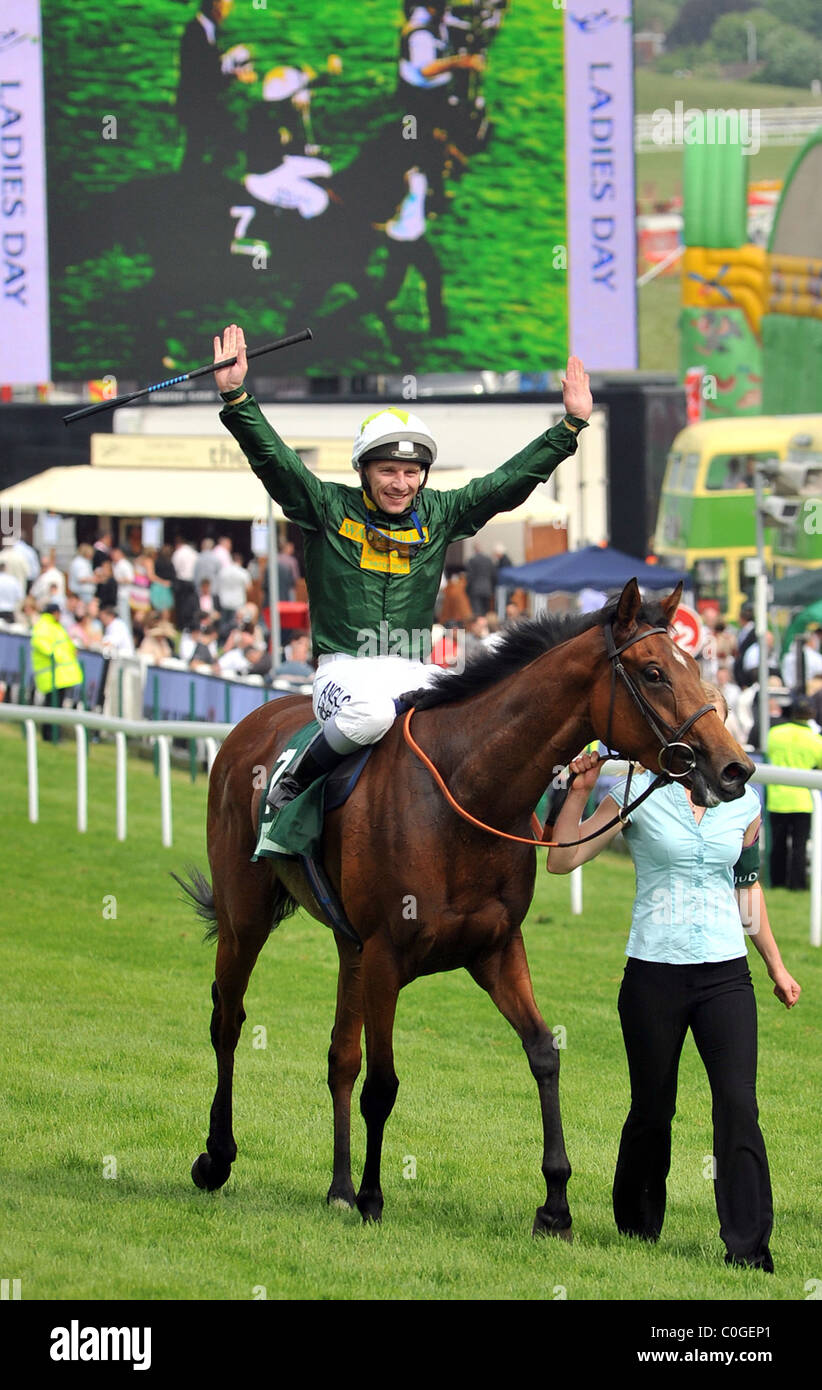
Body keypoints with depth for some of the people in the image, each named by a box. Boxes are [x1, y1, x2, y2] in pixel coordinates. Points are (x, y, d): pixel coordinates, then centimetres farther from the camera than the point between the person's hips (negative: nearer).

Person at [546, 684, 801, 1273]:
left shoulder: (743, 802, 7)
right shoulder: (638, 795, -2)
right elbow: (563, 860, -7)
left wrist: (777, 966, 22)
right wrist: (580, 793, -17)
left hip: (725, 974, 2)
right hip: (654, 975, -2)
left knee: (740, 1107, -10)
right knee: (652, 1112, 8)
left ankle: (749, 1247, -9)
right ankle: (637, 1234, 27)